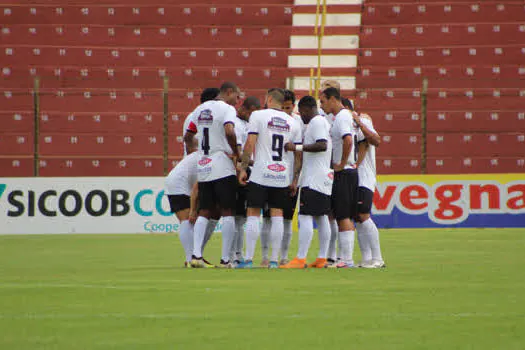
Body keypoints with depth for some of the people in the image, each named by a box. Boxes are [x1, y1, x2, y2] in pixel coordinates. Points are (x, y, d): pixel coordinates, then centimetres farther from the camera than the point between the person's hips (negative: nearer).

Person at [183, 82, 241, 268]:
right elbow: (229, 132, -26)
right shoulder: (227, 109, -8)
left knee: (204, 212, 9)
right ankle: (225, 259, -4)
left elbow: (187, 137, 21)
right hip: (222, 168, -6)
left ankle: (196, 254, -4)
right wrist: (236, 153, -12)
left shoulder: (200, 109, 14)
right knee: (227, 212, -1)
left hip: (202, 168, 6)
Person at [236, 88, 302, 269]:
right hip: (282, 175, 4)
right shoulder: (293, 123, 10)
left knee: (253, 214, 1)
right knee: (277, 215, 7)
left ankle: (248, 259, -4)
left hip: (261, 174, -4)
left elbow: (250, 144, -9)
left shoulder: (258, 115, -3)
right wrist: (295, 179, 15)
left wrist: (243, 168, -3)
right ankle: (274, 260, 4)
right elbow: (299, 154, 9)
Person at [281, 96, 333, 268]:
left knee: (305, 217, -13)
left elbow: (322, 145, -23)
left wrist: (297, 148, -22)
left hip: (313, 179, -11)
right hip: (324, 177, 11)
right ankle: (322, 259, 12)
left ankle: (300, 259, -19)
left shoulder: (316, 122, -11)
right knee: (321, 217, 11)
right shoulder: (324, 122, 19)